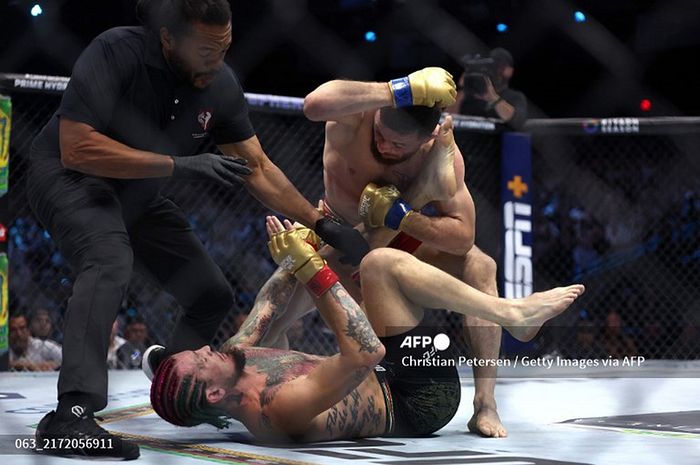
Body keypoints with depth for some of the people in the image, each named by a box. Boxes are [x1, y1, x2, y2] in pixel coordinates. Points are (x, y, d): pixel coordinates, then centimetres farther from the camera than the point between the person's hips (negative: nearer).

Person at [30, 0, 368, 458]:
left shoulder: (221, 85, -12)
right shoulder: (116, 53, -29)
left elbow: (258, 168, -1)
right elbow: (76, 148, -34)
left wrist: (324, 225, -8)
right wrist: (180, 165, -35)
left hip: (137, 195, 7)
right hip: (70, 177, -7)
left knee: (213, 296, 7)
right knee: (110, 259, -36)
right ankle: (71, 415, -44)